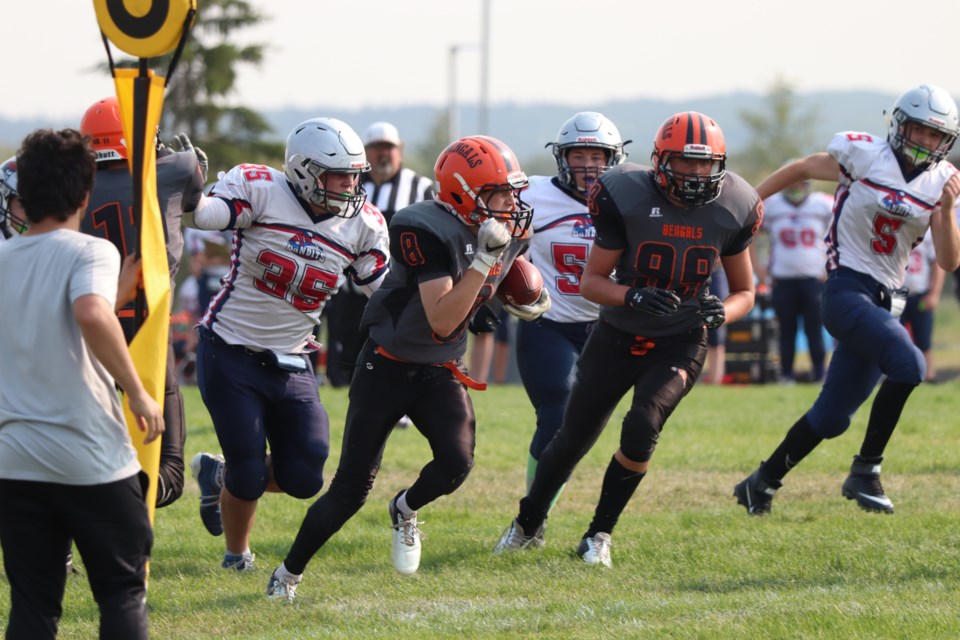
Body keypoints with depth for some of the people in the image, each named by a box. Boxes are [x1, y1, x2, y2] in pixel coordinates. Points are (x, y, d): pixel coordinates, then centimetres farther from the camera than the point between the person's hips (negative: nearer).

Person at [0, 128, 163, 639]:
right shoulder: (90, 253, -8)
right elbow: (92, 315, -29)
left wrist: (117, 295, 24)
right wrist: (137, 392, -20)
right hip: (93, 461, -5)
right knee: (122, 592, 8)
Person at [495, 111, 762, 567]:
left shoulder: (730, 209, -11)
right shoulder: (627, 198, -19)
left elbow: (744, 291, 3)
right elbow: (591, 282, -12)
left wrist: (720, 312, -21)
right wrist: (634, 296, -33)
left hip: (679, 344, 0)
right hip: (617, 337, 0)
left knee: (642, 427, -23)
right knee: (573, 438, 9)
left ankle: (599, 534, -4)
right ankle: (528, 524, 35)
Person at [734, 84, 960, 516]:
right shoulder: (863, 154, -7)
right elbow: (803, 169, 8)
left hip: (886, 300, 6)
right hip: (847, 290, -6)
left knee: (832, 418, 8)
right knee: (908, 365, -28)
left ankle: (762, 483, 26)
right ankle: (865, 472, -15)